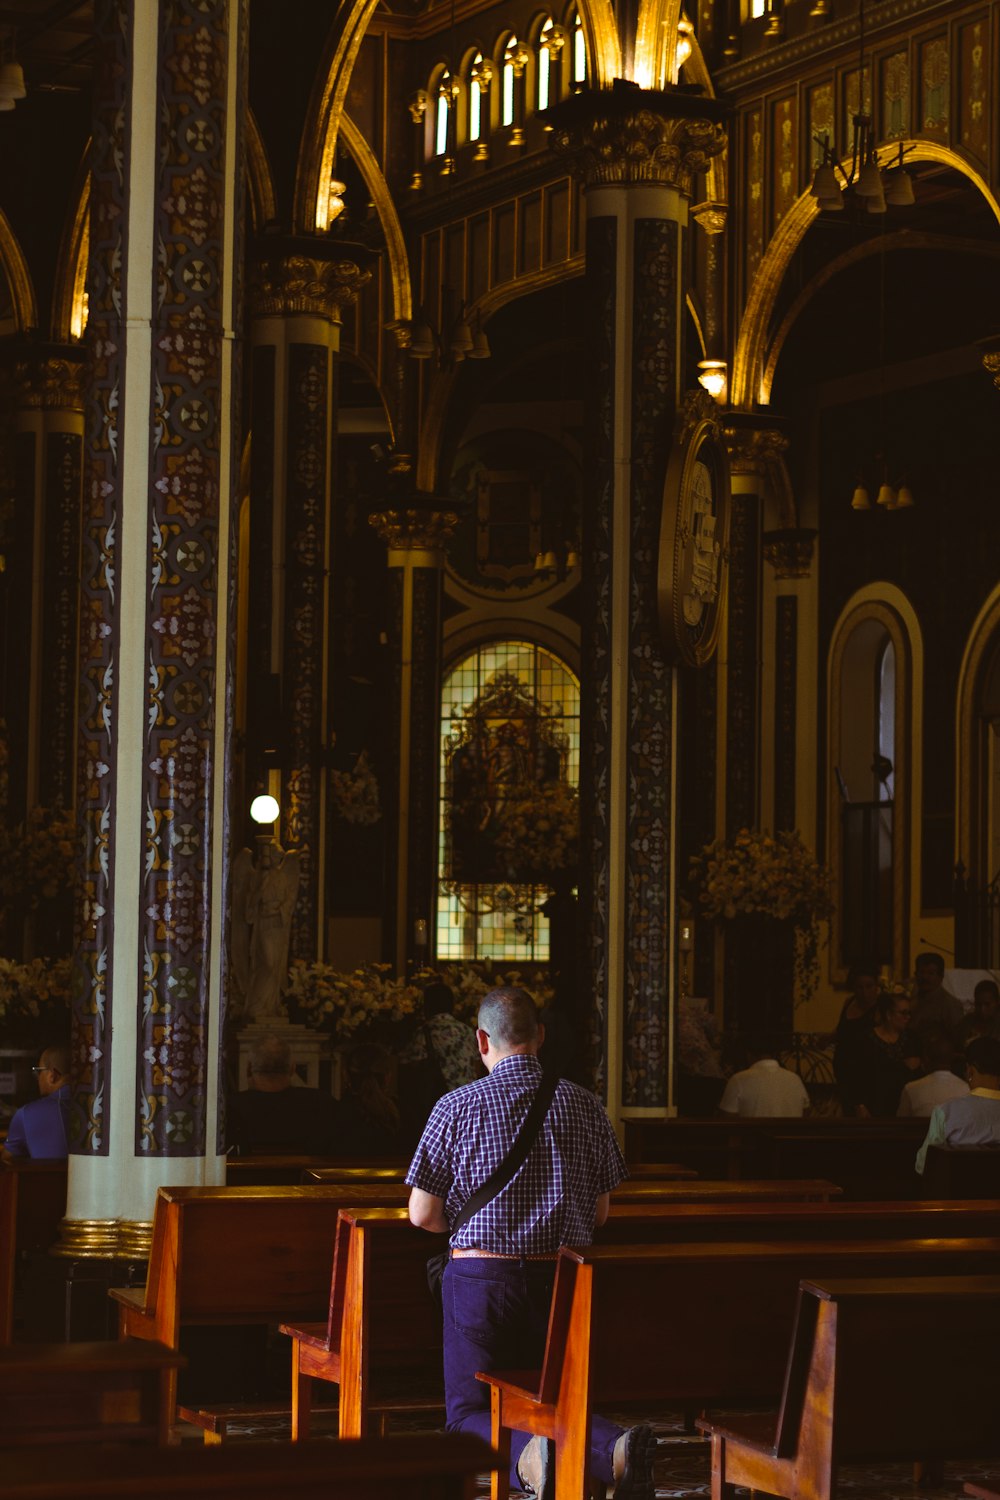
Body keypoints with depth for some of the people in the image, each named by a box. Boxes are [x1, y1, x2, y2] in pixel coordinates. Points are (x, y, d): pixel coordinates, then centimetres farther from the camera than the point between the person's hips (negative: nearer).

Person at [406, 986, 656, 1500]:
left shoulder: (457, 1107, -6)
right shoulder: (583, 1104, 2)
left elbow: (422, 1215, -2)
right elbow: (599, 1211, 9)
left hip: (481, 1273, -3)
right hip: (562, 1278, 3)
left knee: (469, 1411, 9)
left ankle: (526, 1455, -26)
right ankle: (614, 1449, -18)